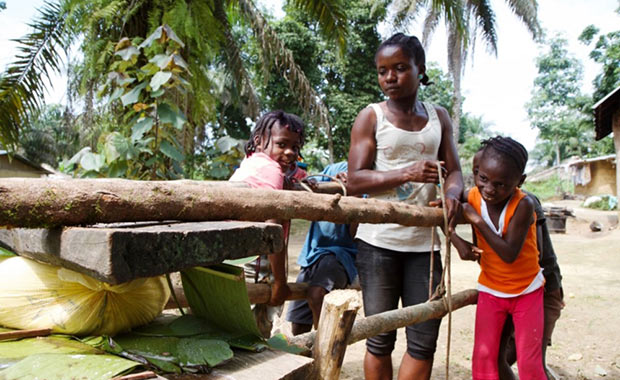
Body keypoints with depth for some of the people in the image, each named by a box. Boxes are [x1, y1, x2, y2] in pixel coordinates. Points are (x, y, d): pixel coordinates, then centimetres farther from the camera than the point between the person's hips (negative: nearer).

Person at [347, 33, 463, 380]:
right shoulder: (371, 117, 1)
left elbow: (454, 171, 11)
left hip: (424, 241, 3)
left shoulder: (438, 117, 12)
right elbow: (355, 181, -8)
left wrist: (452, 194, -13)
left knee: (424, 341, 5)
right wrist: (408, 174, -23)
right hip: (379, 240, -3)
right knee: (380, 339, 6)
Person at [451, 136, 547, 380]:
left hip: (527, 291, -3)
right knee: (483, 358, 3)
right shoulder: (472, 197, -14)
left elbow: (509, 254, -30)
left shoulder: (523, 205, -25)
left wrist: (477, 220, -31)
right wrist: (459, 243, -16)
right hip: (490, 290, 3)